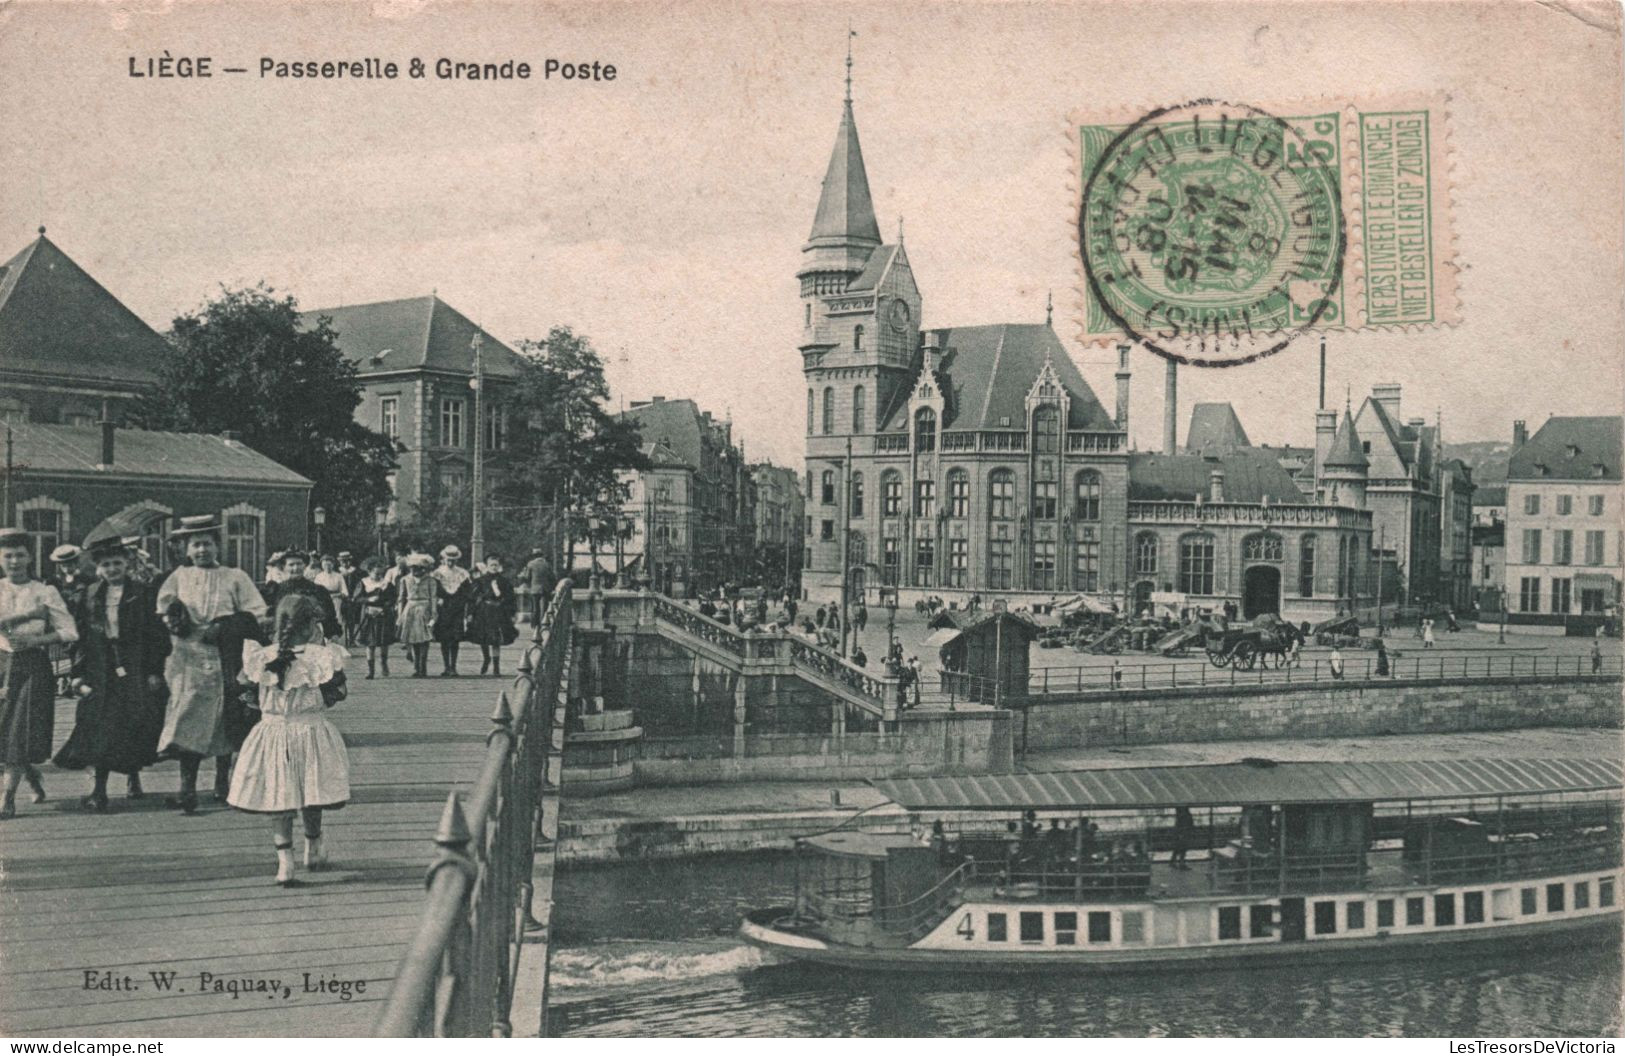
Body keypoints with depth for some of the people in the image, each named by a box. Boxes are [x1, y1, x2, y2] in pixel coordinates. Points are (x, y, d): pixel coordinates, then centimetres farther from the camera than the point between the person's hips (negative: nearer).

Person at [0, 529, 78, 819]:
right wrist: (29, 614, -14)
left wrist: (36, 639, -14)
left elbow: (69, 632, -1)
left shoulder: (45, 592, 4)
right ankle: (32, 776, 31)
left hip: (34, 665, -2)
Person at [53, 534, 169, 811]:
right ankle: (98, 790, -7)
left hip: (136, 672, -2)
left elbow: (157, 635, -2)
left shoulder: (143, 594, 0)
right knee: (99, 729, -6)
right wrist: (81, 671, 3)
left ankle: (134, 776, 23)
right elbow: (81, 635, 10)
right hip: (100, 672, 2)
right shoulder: (89, 596, 9)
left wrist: (155, 672, -7)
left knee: (134, 729, 0)